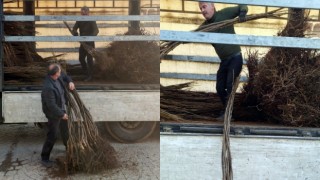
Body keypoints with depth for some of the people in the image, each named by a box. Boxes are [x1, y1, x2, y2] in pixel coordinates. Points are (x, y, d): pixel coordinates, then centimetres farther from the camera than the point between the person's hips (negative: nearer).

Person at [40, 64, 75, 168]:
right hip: (53, 113, -9)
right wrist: (61, 114, -20)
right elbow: (51, 105, -30)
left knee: (65, 130, 27)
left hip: (62, 109, 9)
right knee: (52, 136, 0)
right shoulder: (48, 87, -36)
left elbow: (64, 76, 14)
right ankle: (45, 158, 14)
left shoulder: (57, 77, -11)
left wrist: (70, 82, -7)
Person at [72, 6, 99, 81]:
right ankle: (85, 72, 27)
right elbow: (74, 29, -2)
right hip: (82, 42, 5)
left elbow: (96, 31, -25)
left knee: (89, 59, -6)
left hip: (90, 43, -5)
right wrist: (76, 36, -24)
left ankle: (89, 76, 3)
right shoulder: (79, 20, 2)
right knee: (81, 58, 9)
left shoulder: (91, 21, -13)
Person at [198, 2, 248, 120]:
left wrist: (242, 14, -26)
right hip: (224, 60, 6)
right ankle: (227, 110, 26)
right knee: (220, 88, 8)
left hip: (235, 57, -6)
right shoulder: (205, 26, 6)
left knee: (230, 86, -14)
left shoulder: (225, 14, -7)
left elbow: (242, 7, -3)